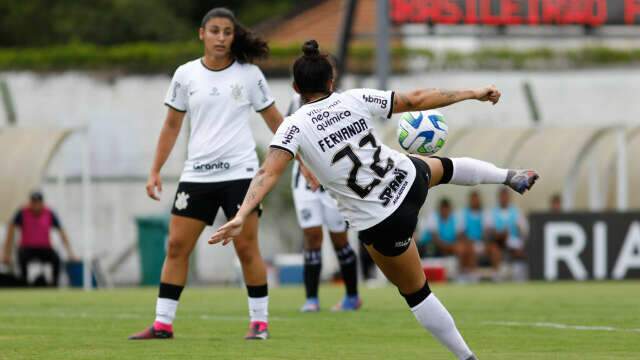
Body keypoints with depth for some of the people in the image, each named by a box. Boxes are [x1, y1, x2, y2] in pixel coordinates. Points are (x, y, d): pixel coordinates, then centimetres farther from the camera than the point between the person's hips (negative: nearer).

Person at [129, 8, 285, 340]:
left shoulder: (249, 74, 0)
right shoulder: (186, 75, 4)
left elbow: (275, 120, 7)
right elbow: (172, 126, 11)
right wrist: (155, 172, 7)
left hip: (239, 172, -2)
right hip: (196, 174, 2)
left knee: (246, 248, -4)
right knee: (177, 247, -1)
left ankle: (259, 321, 7)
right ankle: (163, 323, 3)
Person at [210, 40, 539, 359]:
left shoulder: (295, 127, -16)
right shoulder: (356, 99, -6)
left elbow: (268, 174, -29)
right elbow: (416, 99, 2)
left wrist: (241, 217, -38)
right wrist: (473, 94, 12)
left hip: (380, 223, -3)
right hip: (409, 181, 4)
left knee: (415, 292, 17)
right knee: (443, 167, 40)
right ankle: (511, 177, 58)